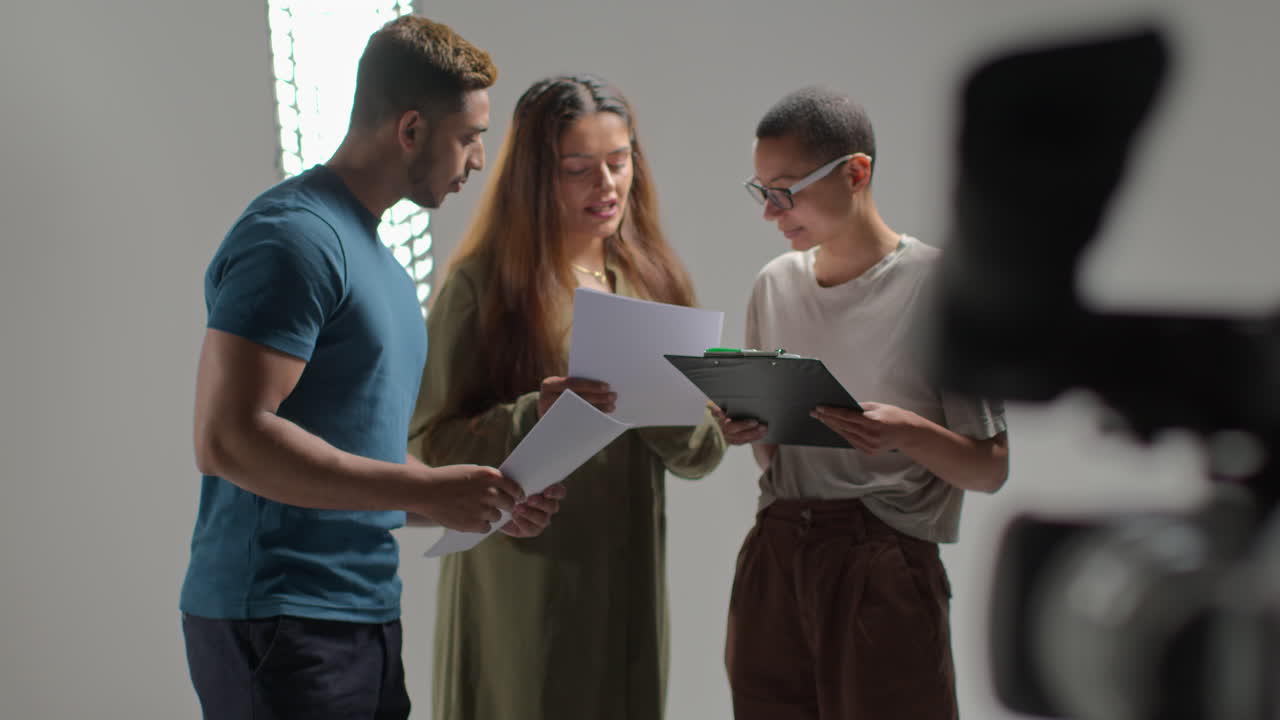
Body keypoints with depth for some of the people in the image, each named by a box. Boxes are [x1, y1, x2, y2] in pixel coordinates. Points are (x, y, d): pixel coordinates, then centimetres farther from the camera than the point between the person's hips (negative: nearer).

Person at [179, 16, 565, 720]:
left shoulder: (380, 259, 18)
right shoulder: (293, 236, -13)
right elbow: (227, 439, -22)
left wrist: (487, 500, 8)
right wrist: (424, 492, -18)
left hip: (366, 615, 9)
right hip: (281, 626, -9)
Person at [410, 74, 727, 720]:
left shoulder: (654, 280, 8)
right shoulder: (481, 284, -5)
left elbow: (703, 456, 8)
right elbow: (431, 442, -10)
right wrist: (532, 418, -25)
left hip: (627, 583, 4)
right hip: (517, 587, -4)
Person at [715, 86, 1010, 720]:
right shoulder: (775, 284, 10)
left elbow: (991, 469, -6)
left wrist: (905, 431, -23)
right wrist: (741, 426, -2)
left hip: (884, 567, -5)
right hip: (772, 560, 5)